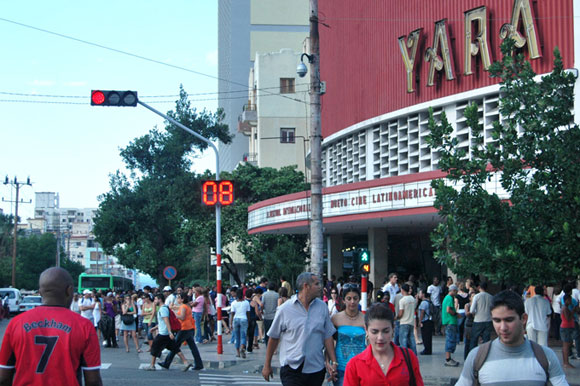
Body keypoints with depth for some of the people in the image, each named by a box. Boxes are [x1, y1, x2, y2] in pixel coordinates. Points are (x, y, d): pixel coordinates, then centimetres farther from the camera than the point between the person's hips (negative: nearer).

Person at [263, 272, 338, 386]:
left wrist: (333, 362, 2)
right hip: (291, 369, -3)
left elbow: (328, 337, 9)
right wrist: (267, 365, 8)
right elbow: (273, 338, 4)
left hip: (316, 369, 3)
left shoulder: (322, 307, 6)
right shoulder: (285, 309, -3)